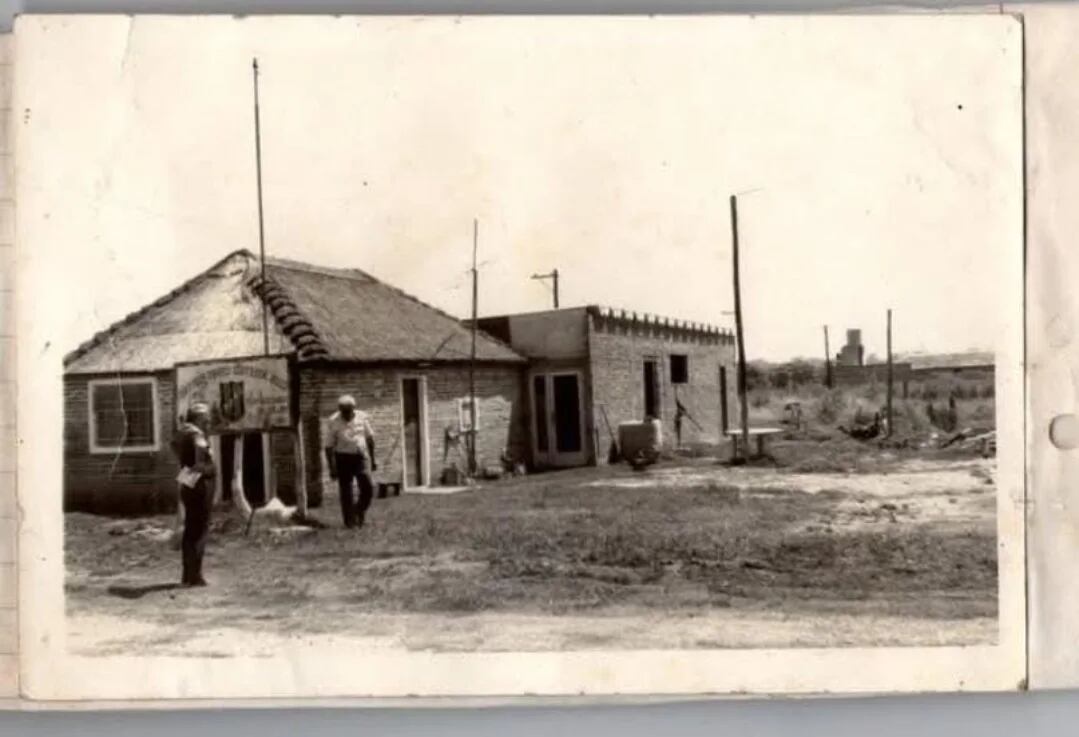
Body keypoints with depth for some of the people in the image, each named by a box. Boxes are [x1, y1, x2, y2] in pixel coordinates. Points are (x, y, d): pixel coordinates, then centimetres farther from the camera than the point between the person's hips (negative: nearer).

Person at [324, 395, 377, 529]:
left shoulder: (362, 417, -1)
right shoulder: (334, 422, -9)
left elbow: (370, 438, 11)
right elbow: (329, 447, -6)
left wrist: (372, 459, 12)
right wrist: (332, 468, -9)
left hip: (361, 456, 2)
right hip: (343, 458, -2)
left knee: (368, 487, -8)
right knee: (346, 492, 0)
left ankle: (359, 512, 17)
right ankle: (350, 522, 11)